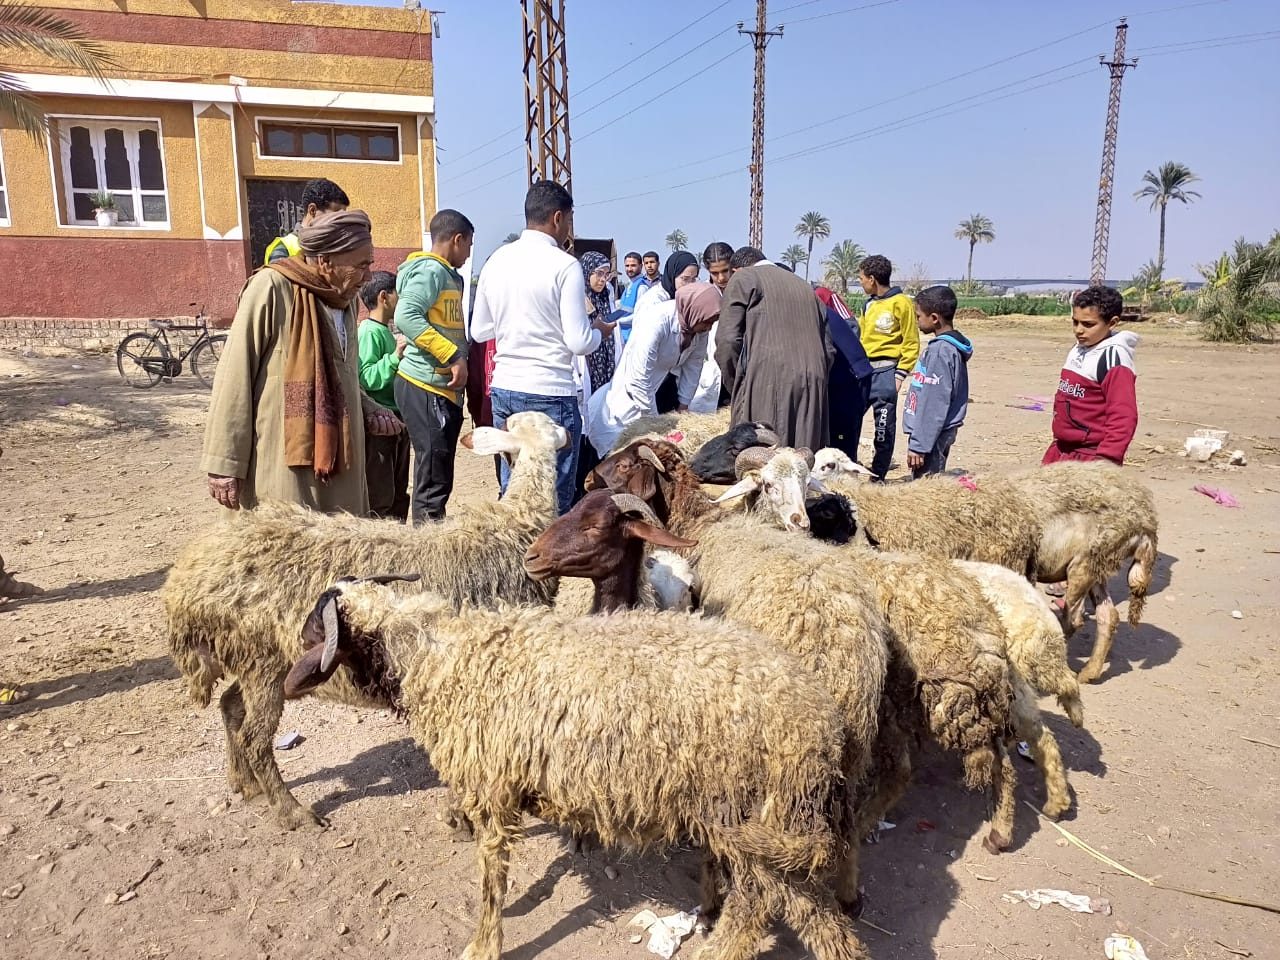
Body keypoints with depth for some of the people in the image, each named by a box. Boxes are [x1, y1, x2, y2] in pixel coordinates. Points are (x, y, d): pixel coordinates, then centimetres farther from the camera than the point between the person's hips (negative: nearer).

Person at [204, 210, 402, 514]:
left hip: (336, 466, 7)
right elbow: (234, 378, -12)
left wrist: (368, 410, 5)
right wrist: (225, 463, -13)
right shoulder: (271, 289, -11)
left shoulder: (345, 299, 11)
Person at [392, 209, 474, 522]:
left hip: (443, 388, 10)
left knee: (438, 479, 15)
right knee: (433, 481, -7)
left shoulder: (446, 274, 18)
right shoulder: (431, 270, -11)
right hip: (426, 388, -10)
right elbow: (406, 316, -25)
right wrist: (453, 355, -24)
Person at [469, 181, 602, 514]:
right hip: (550, 393, -6)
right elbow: (579, 343, -14)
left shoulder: (496, 261, 7)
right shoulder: (564, 265, -10)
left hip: (503, 389, 6)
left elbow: (479, 331, 13)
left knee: (511, 490, 15)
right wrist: (600, 332, 7)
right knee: (554, 499, 3)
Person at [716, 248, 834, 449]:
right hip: (813, 386, 6)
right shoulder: (805, 286, 26)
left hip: (766, 382, -6)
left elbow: (727, 340, -2)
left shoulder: (743, 278, 9)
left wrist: (734, 385, 8)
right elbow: (829, 350, 19)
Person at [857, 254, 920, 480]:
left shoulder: (900, 303, -6)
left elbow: (911, 343, -7)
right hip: (863, 368, 7)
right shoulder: (869, 304, 15)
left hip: (885, 370, -7)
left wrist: (901, 374, -13)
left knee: (884, 426, -1)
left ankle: (878, 476, 6)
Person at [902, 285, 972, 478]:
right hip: (939, 433, 10)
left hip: (932, 435, -10)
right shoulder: (950, 346, 11)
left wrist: (918, 445, -20)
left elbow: (935, 404, -21)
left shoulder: (940, 351, -18)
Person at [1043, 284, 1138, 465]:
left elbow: (1123, 418, -21)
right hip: (1063, 450, 9)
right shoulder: (1078, 350, 11)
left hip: (1091, 457, -9)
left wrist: (1106, 460, -25)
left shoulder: (1114, 359, -16)